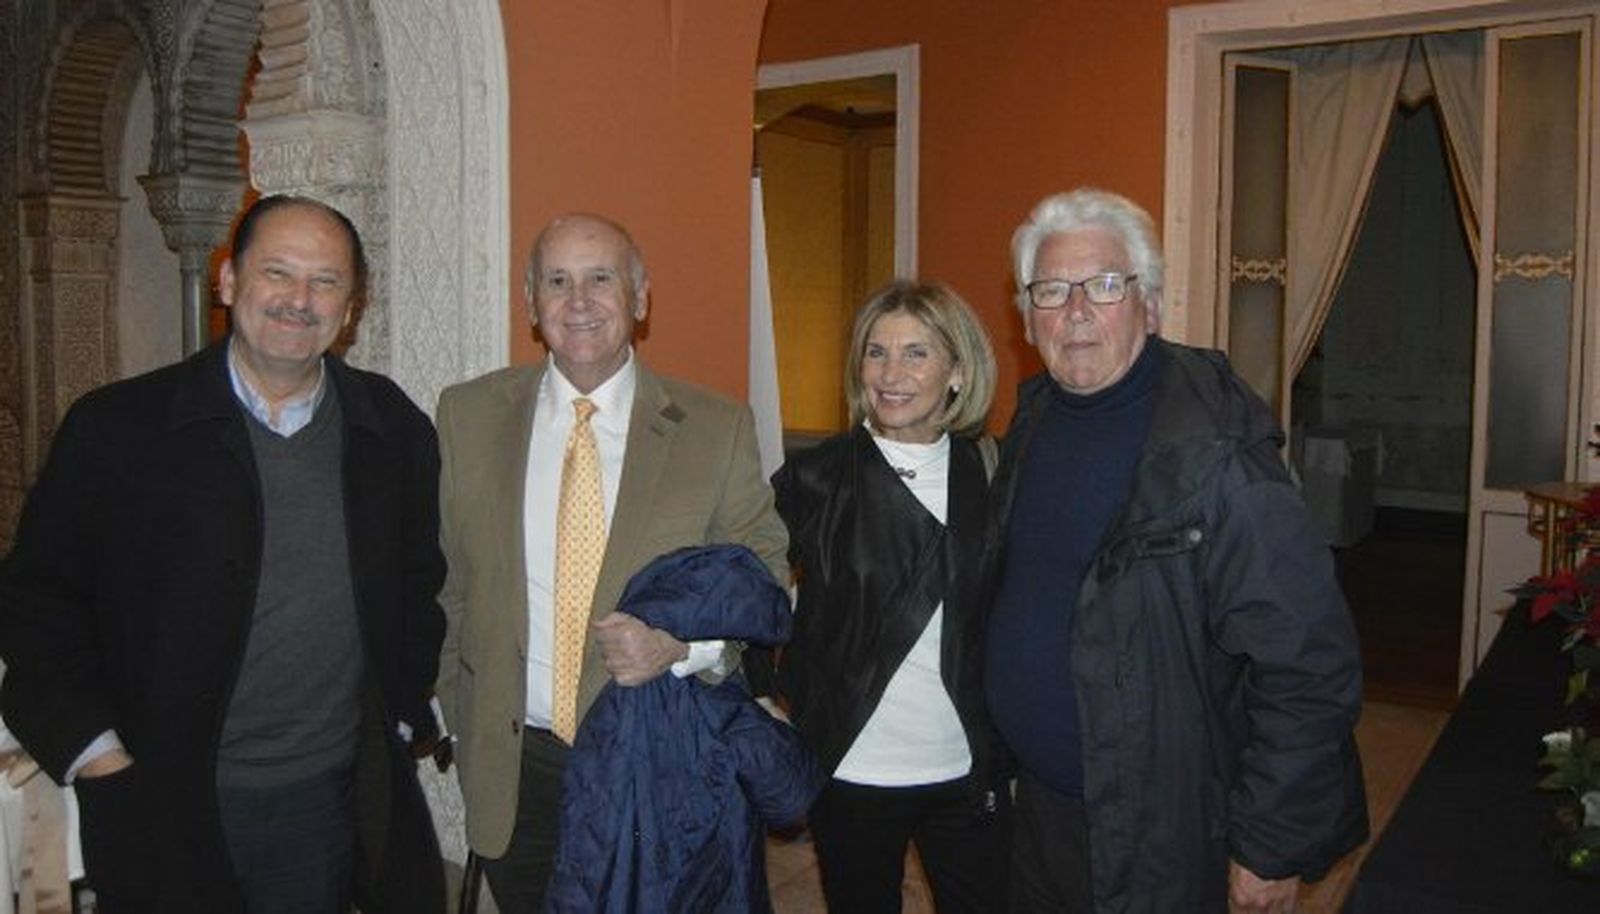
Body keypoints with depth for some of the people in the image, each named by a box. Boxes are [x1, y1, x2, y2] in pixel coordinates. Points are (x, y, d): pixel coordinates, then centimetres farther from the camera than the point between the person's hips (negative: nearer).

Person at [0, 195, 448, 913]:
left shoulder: (395, 430, 1)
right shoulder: (114, 428, -6)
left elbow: (420, 583, 12)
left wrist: (401, 714, 7)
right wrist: (91, 747, -7)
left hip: (334, 801, 2)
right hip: (164, 811, -1)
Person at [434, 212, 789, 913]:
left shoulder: (718, 428, -5)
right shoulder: (467, 415, 0)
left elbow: (764, 576, -1)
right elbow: (446, 582, 6)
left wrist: (681, 643, -17)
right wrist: (464, 723, 6)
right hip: (515, 770, 2)